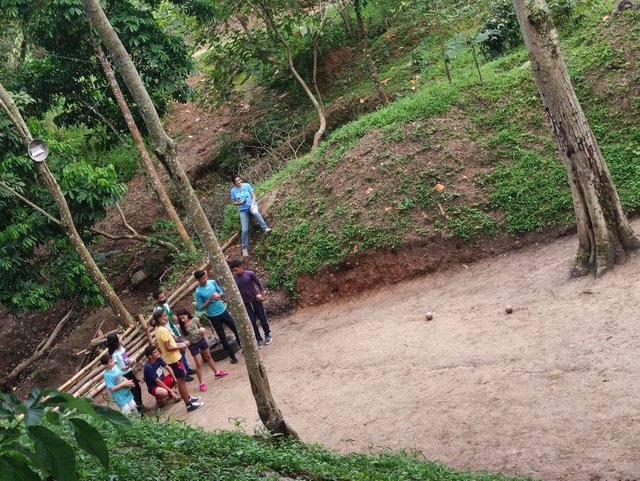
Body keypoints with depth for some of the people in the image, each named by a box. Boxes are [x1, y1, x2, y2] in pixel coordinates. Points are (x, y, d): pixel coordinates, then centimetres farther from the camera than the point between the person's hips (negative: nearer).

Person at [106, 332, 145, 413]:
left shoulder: (121, 347, -4)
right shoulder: (114, 354, -28)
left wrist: (131, 360, -9)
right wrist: (127, 367, -25)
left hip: (129, 371, 8)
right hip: (123, 375, -8)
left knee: (138, 388, 20)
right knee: (133, 391, 4)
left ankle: (141, 405, 39)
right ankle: (139, 409, 21)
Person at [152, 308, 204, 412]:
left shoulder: (159, 329, 6)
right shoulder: (163, 330, -25)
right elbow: (168, 348, -26)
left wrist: (178, 344, 6)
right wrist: (180, 346, -14)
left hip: (172, 358, 10)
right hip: (173, 359, -10)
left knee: (181, 379, 21)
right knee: (181, 381, -2)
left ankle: (188, 398, 35)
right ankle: (189, 404, 4)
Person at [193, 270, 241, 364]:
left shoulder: (212, 282, -4)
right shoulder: (198, 292, -15)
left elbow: (221, 292, 9)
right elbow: (200, 308, -12)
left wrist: (219, 295, -14)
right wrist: (210, 299, -22)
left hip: (223, 311, 4)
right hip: (213, 316, -4)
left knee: (236, 329, 12)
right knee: (222, 337, 6)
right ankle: (232, 356, 18)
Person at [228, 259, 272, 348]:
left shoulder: (250, 274, -13)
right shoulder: (233, 278, -5)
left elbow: (259, 284, -4)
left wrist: (262, 295, -7)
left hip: (255, 300, -2)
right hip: (245, 303, 2)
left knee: (262, 318, 10)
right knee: (252, 322, 2)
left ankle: (267, 335, 29)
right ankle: (258, 339, 16)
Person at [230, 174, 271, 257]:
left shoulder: (246, 185, -5)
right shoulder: (233, 190, -1)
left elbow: (253, 195, -3)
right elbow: (233, 202, 6)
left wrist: (252, 204, -18)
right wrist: (240, 202, -15)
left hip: (251, 205, -1)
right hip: (243, 210, 1)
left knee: (255, 212, -41)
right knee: (244, 229, -7)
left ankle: (265, 228, -39)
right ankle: (245, 248, 3)